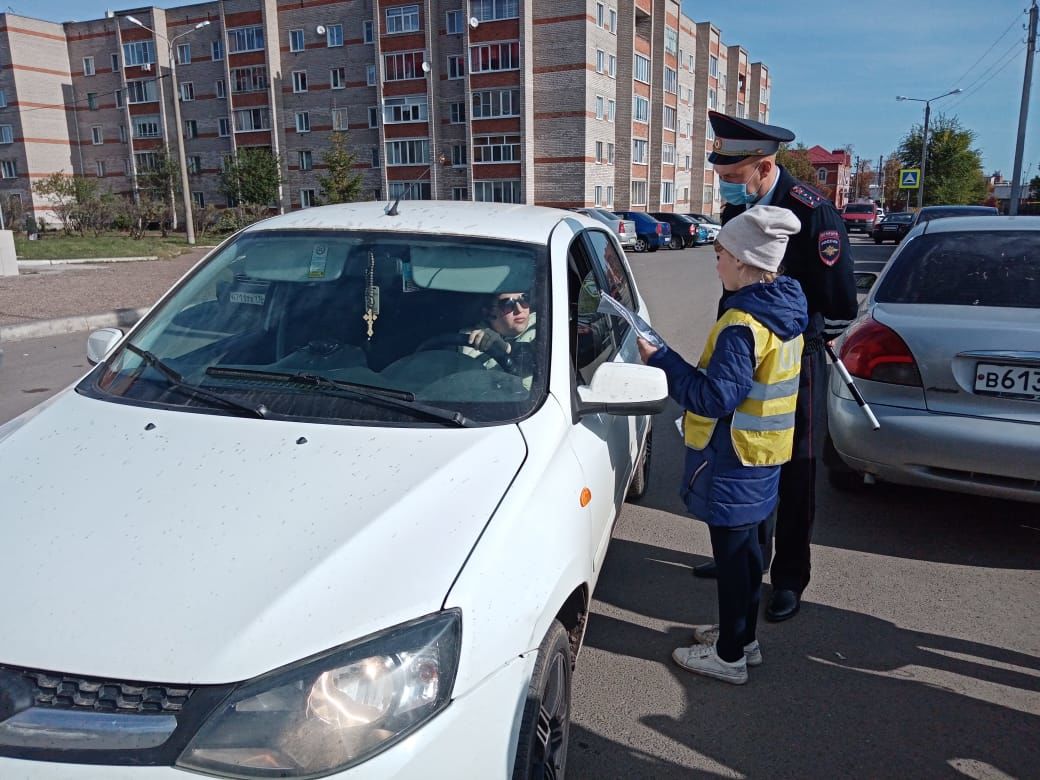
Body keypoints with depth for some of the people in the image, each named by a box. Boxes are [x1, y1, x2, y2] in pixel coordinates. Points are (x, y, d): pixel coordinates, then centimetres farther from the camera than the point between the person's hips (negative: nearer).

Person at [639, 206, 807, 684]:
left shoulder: (742, 324, -25)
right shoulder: (785, 311, 5)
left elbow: (714, 397, -26)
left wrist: (661, 360, -20)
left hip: (732, 461, -9)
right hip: (762, 453, 9)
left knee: (732, 555, 4)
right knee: (745, 549, 20)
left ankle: (730, 657, 19)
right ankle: (743, 638, 36)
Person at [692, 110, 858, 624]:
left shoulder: (812, 212, -18)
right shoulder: (736, 209, 3)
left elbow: (839, 303, -16)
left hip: (794, 362, -6)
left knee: (793, 475, 5)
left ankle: (788, 580, 21)